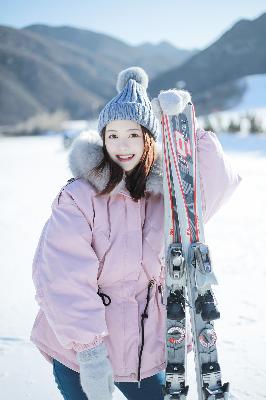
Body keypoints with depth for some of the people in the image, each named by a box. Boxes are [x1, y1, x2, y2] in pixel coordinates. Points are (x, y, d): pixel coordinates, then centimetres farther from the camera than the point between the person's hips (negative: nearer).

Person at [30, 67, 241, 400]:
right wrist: (89, 351, -22)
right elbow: (64, 280, -20)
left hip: (146, 347, 4)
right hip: (79, 353, -3)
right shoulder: (78, 197, -15)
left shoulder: (164, 192, -2)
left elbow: (217, 183, -16)